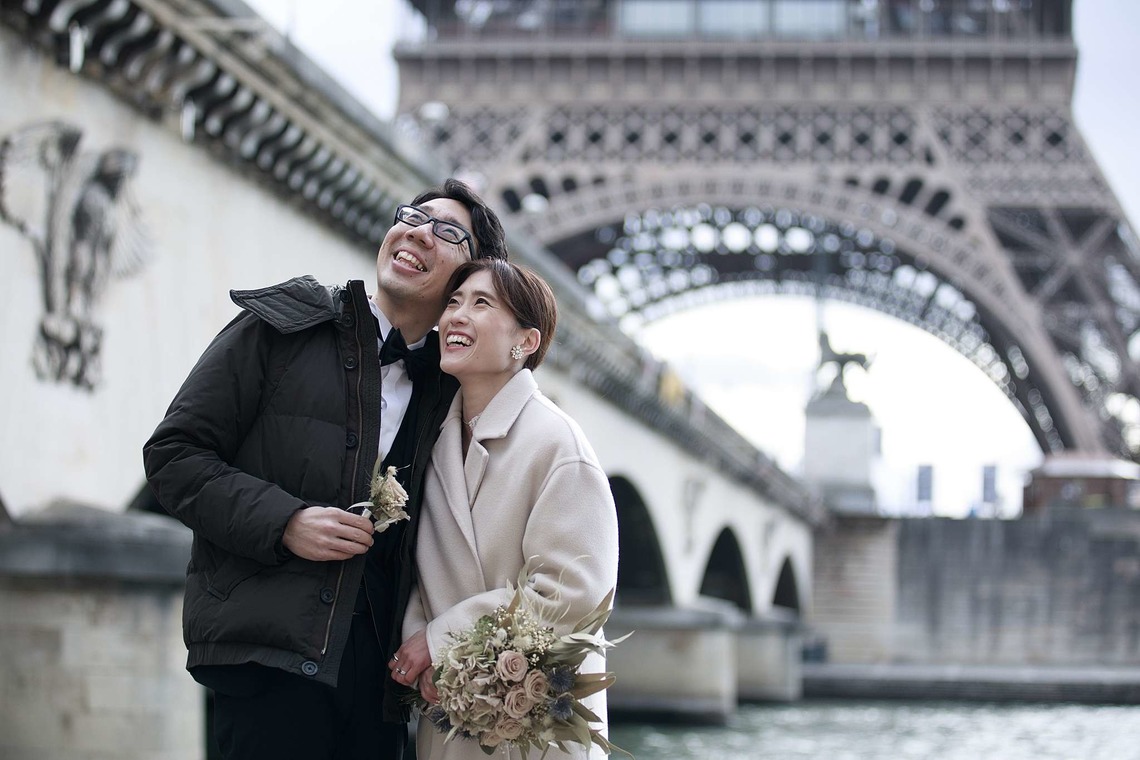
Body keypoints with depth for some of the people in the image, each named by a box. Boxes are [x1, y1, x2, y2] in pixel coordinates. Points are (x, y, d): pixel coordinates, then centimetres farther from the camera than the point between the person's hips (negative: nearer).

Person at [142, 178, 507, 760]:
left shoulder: (446, 389, 16)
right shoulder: (280, 326, 5)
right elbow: (173, 454, 1)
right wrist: (283, 521, -11)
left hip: (378, 662, 4)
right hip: (272, 647, -4)